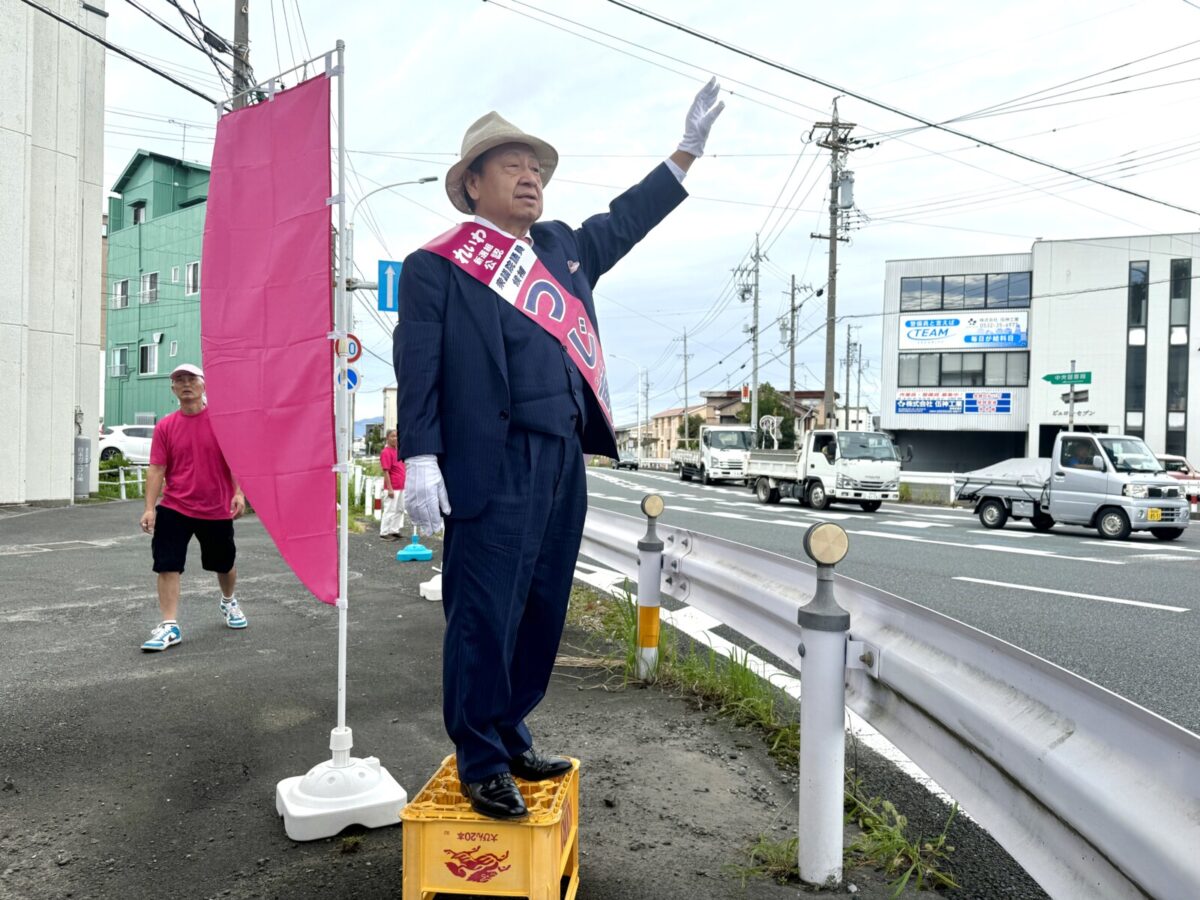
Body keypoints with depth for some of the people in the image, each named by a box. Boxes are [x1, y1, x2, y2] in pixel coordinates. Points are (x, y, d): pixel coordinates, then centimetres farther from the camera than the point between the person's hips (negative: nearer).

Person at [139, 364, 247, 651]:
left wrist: (238, 493, -16)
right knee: (167, 565, -8)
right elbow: (157, 469, -2)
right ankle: (169, 626, 0)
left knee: (224, 564, 16)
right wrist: (150, 508, -9)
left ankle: (228, 602, 45)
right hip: (174, 508, 1)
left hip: (217, 510, 0)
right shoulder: (165, 426, 0)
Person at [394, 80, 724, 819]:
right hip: (492, 469, -7)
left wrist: (688, 150, 28)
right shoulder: (435, 265, 1)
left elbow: (623, 221, 31)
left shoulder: (563, 248, 20)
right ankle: (482, 763, 15)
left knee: (541, 611, 13)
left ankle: (511, 736, 30)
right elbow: (417, 365, -5)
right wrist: (421, 461, -14)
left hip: (564, 464, 7)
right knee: (485, 615, -1)